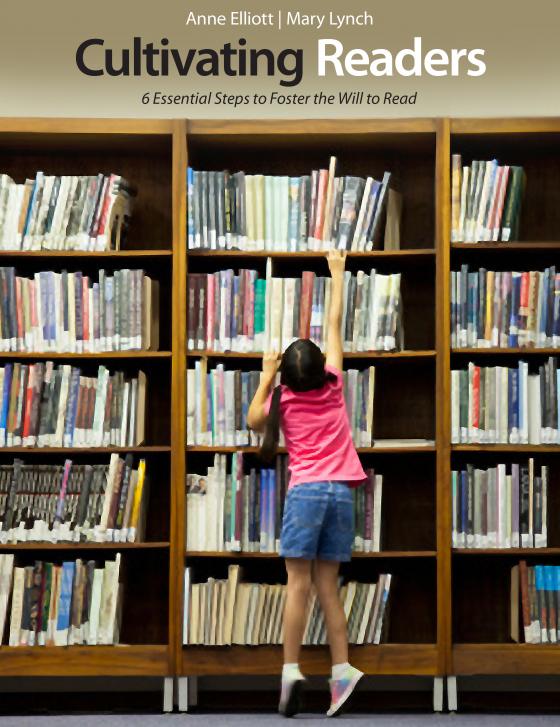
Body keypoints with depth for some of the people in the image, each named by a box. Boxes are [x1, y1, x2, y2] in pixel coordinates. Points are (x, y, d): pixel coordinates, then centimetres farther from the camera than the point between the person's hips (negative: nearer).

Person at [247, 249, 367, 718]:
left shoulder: (284, 399, 2)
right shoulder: (333, 386, 6)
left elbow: (253, 421, 21)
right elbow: (335, 324, 15)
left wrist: (266, 375, 18)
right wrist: (337, 273, 23)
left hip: (306, 490, -3)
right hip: (342, 491, 3)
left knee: (299, 583, -7)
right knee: (327, 585, 6)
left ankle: (291, 671, -17)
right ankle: (342, 671, -2)